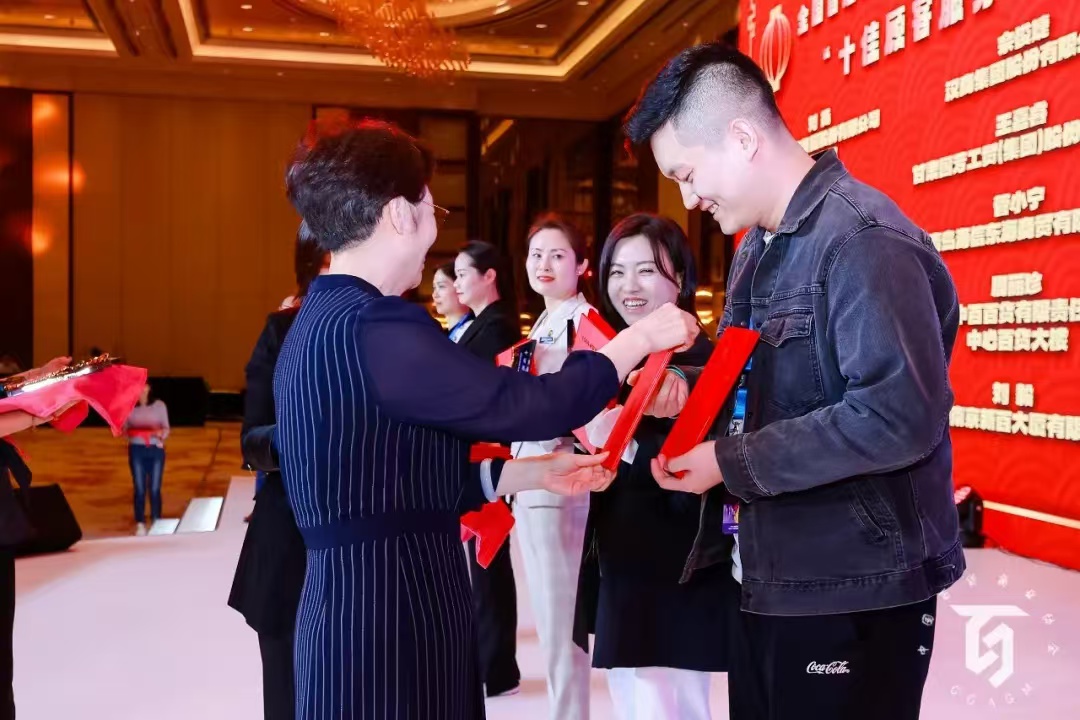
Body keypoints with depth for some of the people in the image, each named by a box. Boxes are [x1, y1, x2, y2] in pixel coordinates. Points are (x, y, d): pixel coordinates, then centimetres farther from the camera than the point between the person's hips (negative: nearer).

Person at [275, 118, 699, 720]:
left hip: (360, 604, 9)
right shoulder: (373, 326, -20)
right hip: (390, 615, -9)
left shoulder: (321, 321, 12)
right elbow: (530, 405, -19)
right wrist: (641, 338, -5)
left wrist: (534, 473, 14)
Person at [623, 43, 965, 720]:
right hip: (771, 579, 9)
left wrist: (733, 462, -22)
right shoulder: (758, 247, 13)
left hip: (856, 593, -9)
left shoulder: (864, 239, -19)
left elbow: (901, 415, -28)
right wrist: (686, 385, 0)